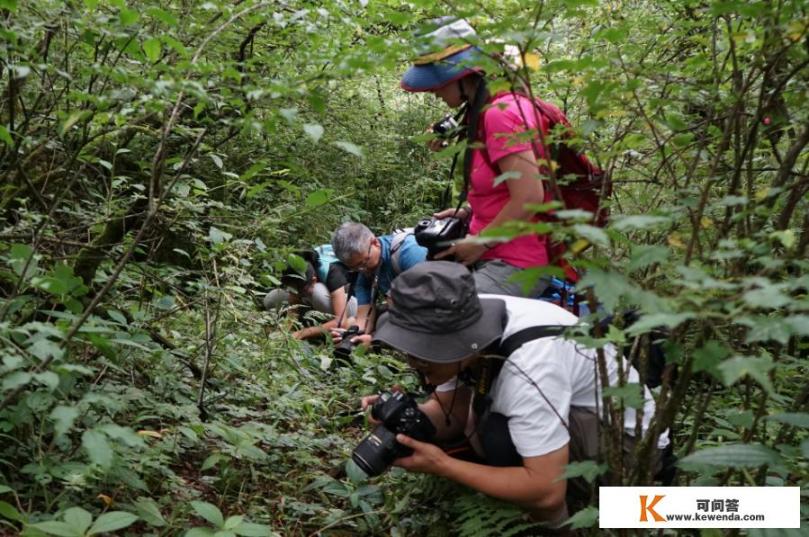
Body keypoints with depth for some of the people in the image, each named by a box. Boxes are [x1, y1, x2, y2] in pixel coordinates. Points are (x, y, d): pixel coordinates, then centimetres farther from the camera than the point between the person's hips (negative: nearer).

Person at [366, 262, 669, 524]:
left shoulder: (528, 365, -38)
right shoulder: (458, 329, -14)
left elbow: (548, 491, -37)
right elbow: (451, 413, -2)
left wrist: (442, 465, -33)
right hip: (571, 411, 8)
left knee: (501, 437, -29)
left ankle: (555, 524, -5)